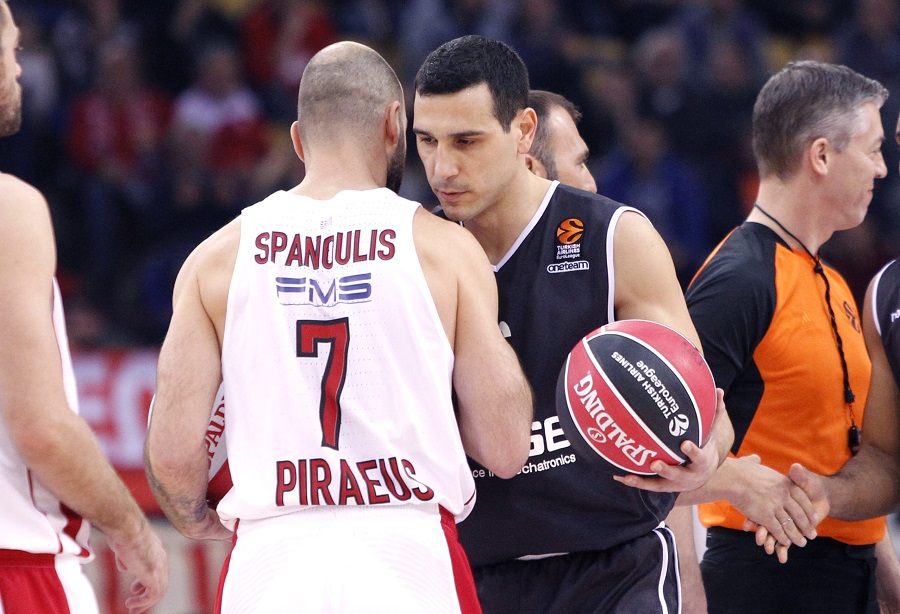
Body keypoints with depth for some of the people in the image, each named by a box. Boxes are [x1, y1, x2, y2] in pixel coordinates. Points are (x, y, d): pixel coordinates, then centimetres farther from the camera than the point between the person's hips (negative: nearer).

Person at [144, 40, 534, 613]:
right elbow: (506, 450, 0)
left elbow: (172, 455, 1)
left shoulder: (217, 258, 6)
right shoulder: (445, 248, 2)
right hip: (410, 556, -1)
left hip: (268, 563, 2)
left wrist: (200, 522, 23)